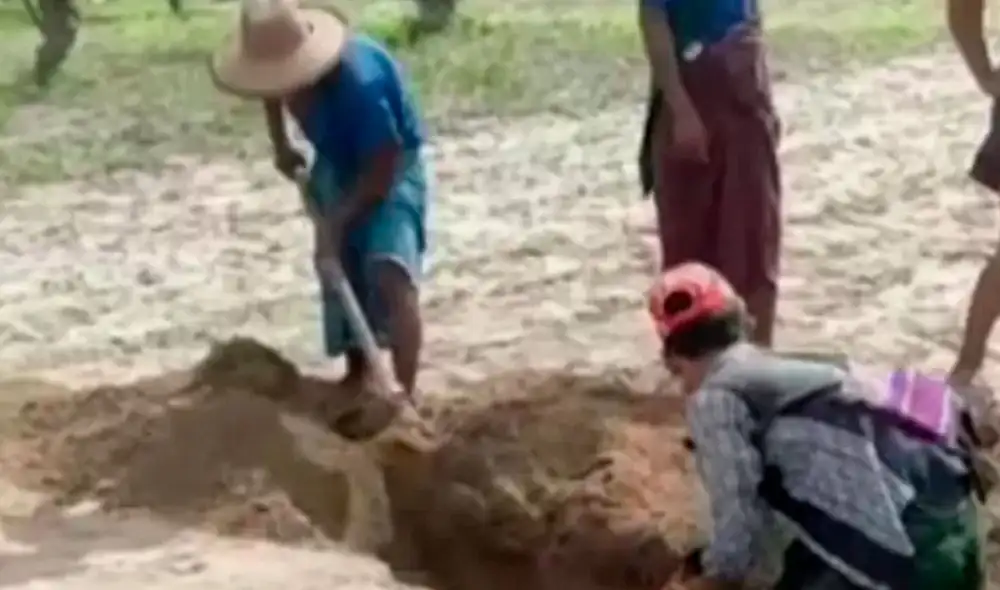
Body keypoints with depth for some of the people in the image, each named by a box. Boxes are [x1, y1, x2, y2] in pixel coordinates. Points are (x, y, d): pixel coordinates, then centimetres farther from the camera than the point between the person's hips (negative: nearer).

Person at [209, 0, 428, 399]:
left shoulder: (359, 82, -39)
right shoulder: (291, 61, -18)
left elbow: (383, 166, -30)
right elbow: (272, 90, 11)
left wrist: (339, 219, -25)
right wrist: (281, 145, 5)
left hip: (389, 171, -7)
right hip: (337, 166, 7)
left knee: (390, 276, -24)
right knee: (339, 274, 13)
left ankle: (406, 394, -23)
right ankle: (357, 373, 32)